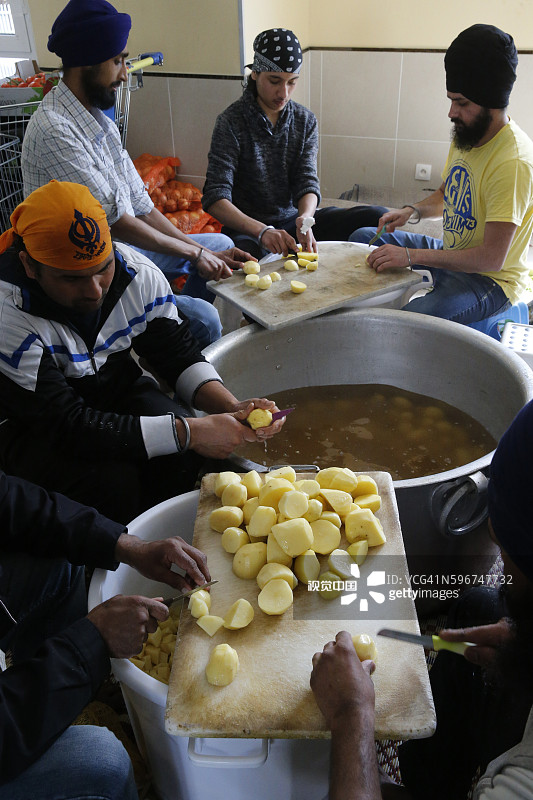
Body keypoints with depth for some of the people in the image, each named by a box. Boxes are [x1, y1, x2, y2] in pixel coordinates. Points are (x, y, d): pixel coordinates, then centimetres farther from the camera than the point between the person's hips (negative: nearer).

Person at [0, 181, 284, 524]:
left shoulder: (139, 274, -16)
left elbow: (179, 355, -6)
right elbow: (66, 426, -34)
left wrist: (232, 407, -25)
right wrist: (187, 433, -38)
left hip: (118, 387, 4)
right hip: (35, 426, -4)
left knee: (185, 453, -23)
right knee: (113, 481, -31)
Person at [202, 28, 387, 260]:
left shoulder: (306, 121, 5)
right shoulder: (230, 122, -10)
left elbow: (307, 182, -2)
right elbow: (215, 199, -19)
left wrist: (305, 218, -28)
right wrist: (262, 231, -36)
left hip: (294, 218, 5)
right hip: (247, 226, -4)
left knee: (376, 216, -12)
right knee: (243, 252, -44)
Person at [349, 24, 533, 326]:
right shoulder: (467, 134, 3)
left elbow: (492, 258, -29)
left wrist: (411, 255, -28)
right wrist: (413, 211, -2)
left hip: (491, 280, -9)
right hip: (453, 256, 9)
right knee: (363, 238, 12)